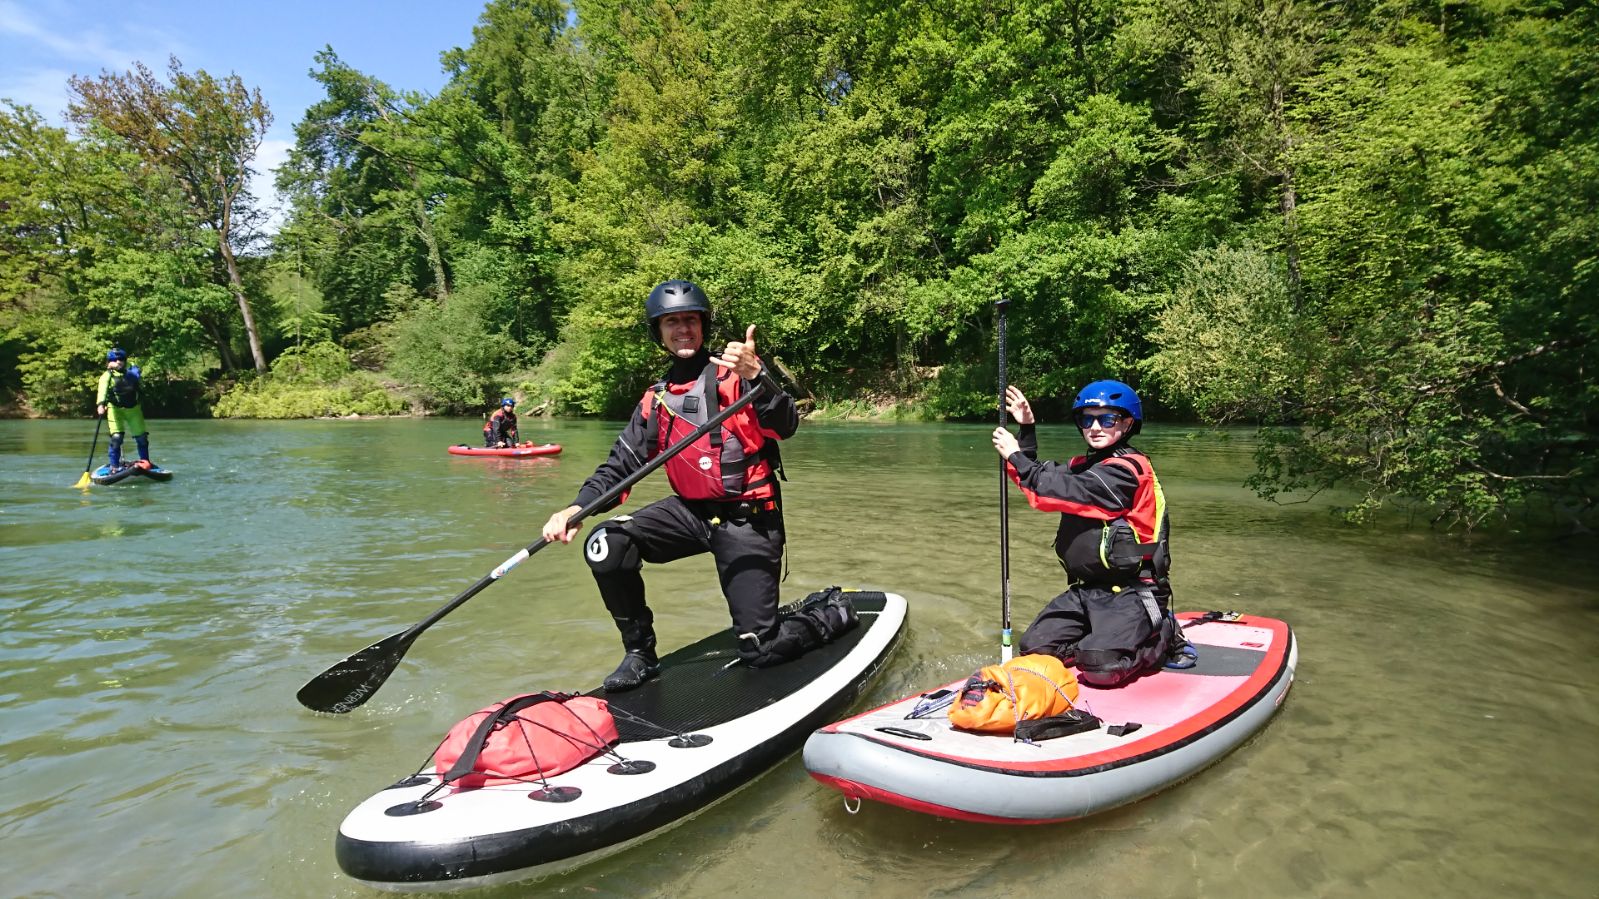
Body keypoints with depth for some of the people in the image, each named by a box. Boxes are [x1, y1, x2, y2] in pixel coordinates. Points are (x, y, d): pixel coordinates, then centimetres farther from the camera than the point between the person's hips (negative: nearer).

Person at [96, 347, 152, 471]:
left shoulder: (131, 370, -3)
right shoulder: (107, 376, -13)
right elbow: (102, 390, -28)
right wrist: (100, 404, -44)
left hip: (133, 408, 3)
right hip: (115, 408, -3)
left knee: (142, 436, 7)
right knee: (116, 437, -13)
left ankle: (145, 461, 28)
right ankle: (114, 466, -3)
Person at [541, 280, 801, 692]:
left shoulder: (734, 373, -7)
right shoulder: (655, 401, 9)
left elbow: (785, 427, -21)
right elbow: (621, 463, 6)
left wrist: (754, 375, -39)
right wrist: (576, 508, -10)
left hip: (747, 519, -5)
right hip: (690, 511, 5)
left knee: (761, 651, -7)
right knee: (605, 545, -17)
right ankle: (639, 652, 3)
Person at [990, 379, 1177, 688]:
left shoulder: (1125, 469, -16)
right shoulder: (1083, 466, 14)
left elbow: (1060, 492, -23)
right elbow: (1043, 480, 14)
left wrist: (1015, 456, -14)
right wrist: (1027, 431, 7)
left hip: (1129, 592, -8)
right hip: (1085, 590, 8)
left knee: (1101, 669, -22)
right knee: (1034, 649, -3)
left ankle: (1162, 636, 7)